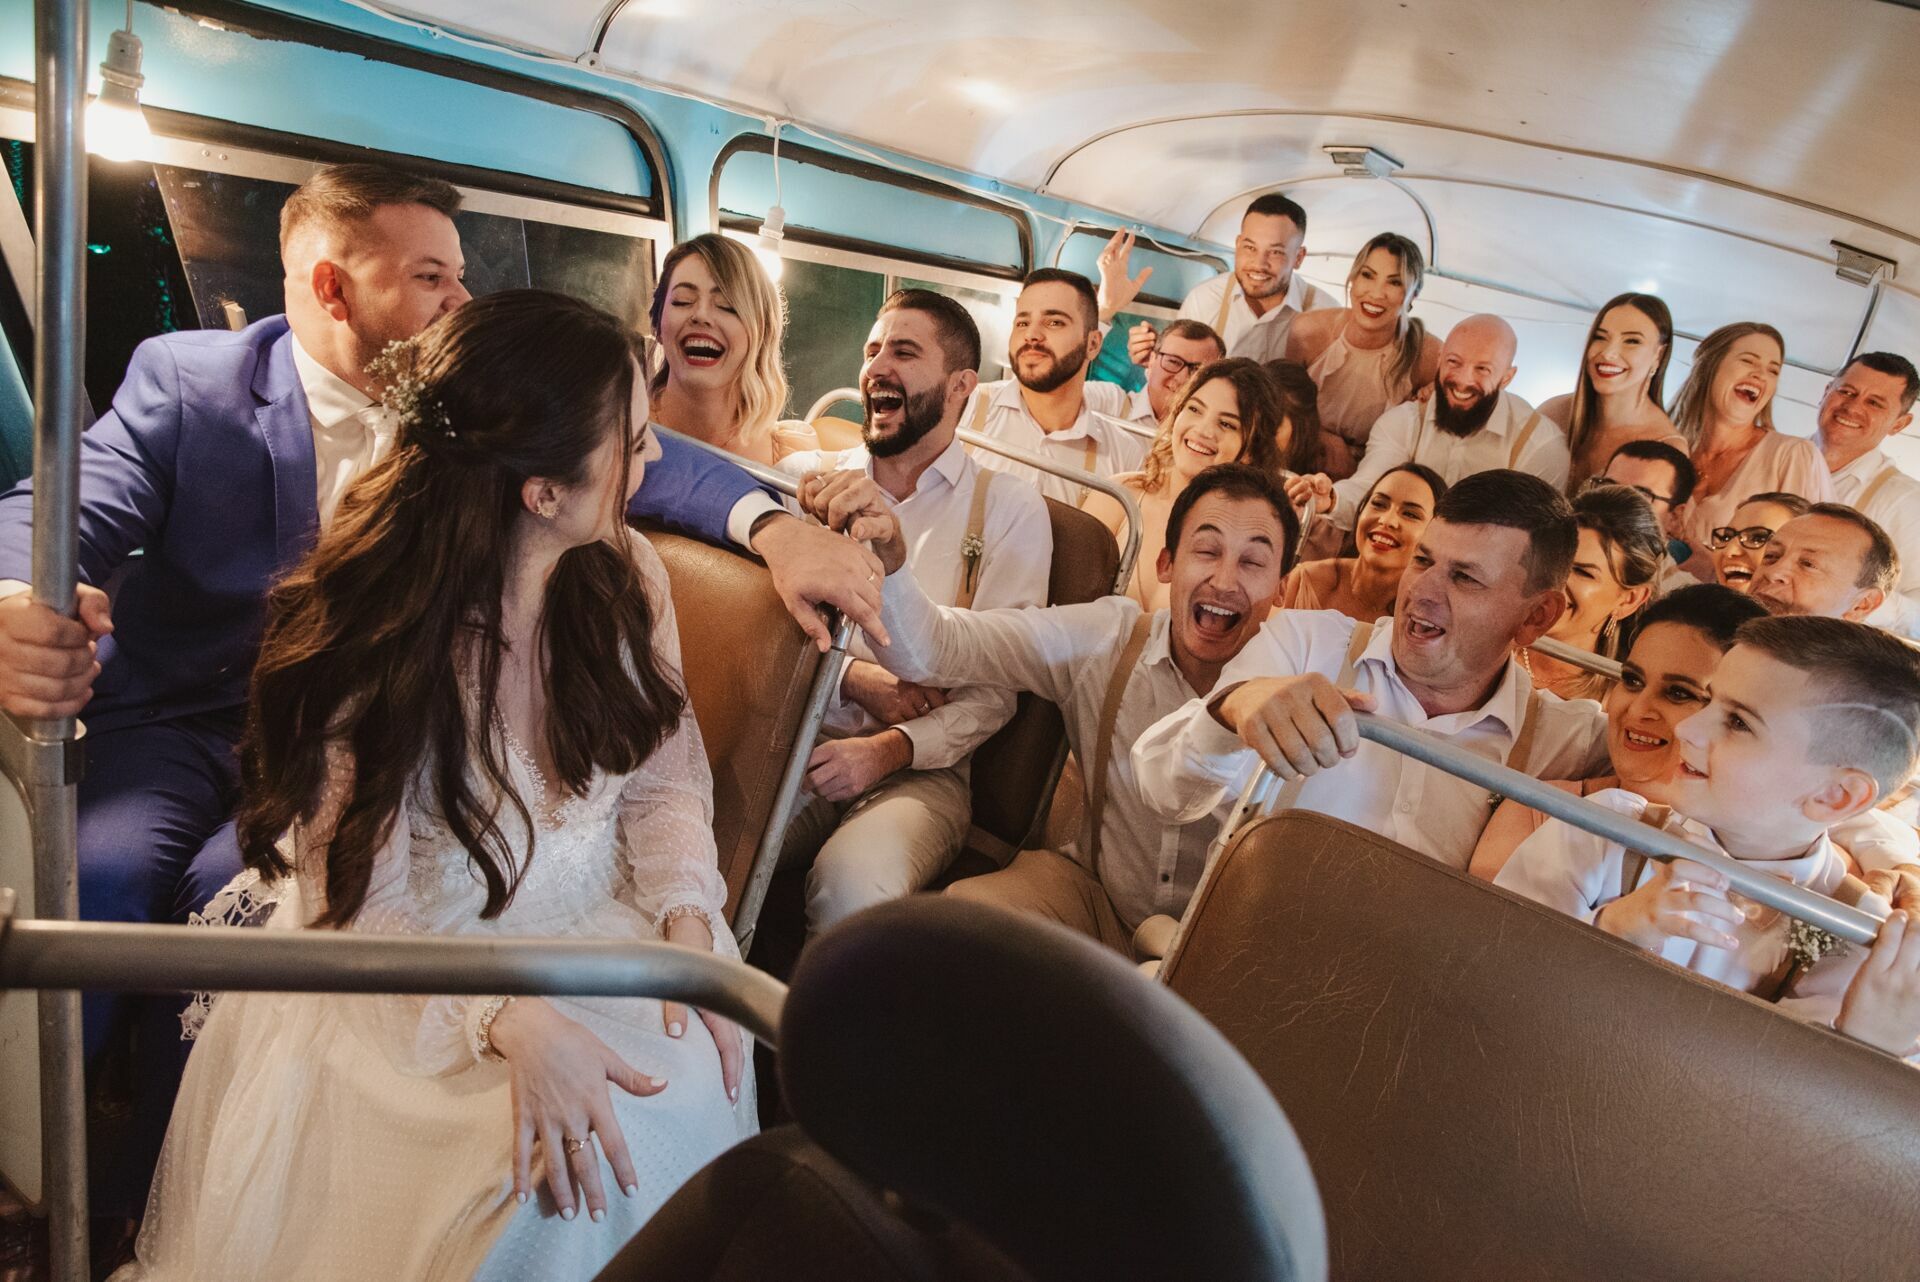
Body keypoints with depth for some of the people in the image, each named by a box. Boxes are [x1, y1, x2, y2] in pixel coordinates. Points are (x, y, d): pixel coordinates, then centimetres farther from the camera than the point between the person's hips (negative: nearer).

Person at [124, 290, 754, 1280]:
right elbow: (358, 910, -17)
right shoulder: (370, 640, -20)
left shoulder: (626, 576, -5)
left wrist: (686, 915, -15)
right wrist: (508, 1021, -32)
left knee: (692, 1081, -23)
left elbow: (664, 771, 3)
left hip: (593, 921, 4)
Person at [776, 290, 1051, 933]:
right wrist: (853, 677, -8)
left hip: (919, 770, -2)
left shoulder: (1009, 509, 6)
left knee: (854, 884, -34)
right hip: (792, 739, 2)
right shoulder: (804, 476, 14)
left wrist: (892, 748, -15)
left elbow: (998, 686, -1)